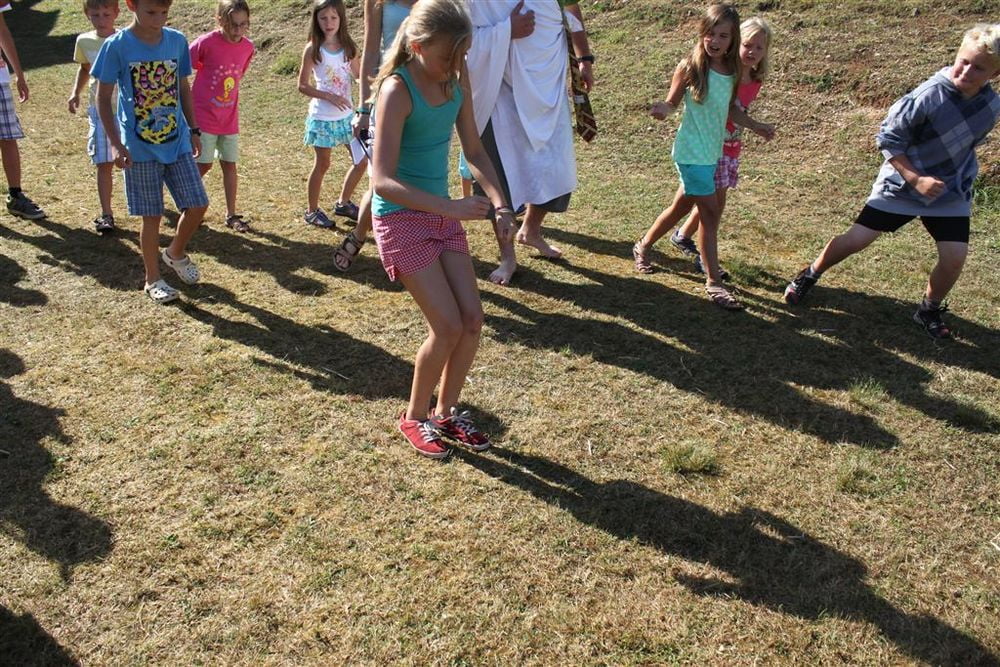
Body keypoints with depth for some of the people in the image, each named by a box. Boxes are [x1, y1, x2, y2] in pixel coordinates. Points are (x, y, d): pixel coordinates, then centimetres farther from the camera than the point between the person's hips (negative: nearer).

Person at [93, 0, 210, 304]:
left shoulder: (177, 41, 1)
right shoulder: (117, 46, -11)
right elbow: (103, 98, -6)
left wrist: (193, 130, 11)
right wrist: (115, 143, -13)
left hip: (178, 142, 4)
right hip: (140, 149, -4)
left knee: (198, 205, 3)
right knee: (152, 216, 2)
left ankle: (176, 253, 32)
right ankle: (153, 279, 21)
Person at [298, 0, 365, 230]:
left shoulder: (348, 47, 1)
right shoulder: (313, 49, -10)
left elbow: (360, 76, 10)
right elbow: (303, 85, -10)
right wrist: (330, 97, -21)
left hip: (346, 115, 5)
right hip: (322, 117, -4)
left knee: (361, 161, 7)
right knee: (322, 164, 6)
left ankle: (343, 203, 27)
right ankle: (312, 210, 23)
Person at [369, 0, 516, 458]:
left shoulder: (457, 85, 0)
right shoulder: (397, 91, -21)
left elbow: (475, 153, 10)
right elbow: (383, 181, -26)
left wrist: (500, 204, -6)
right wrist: (450, 208, -34)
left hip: (442, 215, 7)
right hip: (401, 219, -7)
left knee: (472, 319, 2)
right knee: (448, 326, -9)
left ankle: (446, 412, 23)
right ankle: (414, 418, 16)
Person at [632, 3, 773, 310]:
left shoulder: (732, 71, 1)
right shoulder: (689, 68, -14)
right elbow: (672, 102, -10)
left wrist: (756, 126, 9)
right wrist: (662, 109, -32)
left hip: (713, 152, 7)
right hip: (692, 153, -7)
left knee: (682, 206, 20)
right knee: (710, 213, -7)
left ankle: (643, 246, 41)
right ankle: (714, 282, 2)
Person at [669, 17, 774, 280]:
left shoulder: (755, 81, 2)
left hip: (732, 147, 7)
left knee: (713, 200, 16)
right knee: (716, 202, -6)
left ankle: (682, 236, 38)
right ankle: (705, 260, 5)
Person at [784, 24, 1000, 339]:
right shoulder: (928, 96, -24)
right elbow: (888, 139, -16)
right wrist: (916, 179, -21)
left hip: (950, 192, 4)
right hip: (901, 184, -4)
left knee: (954, 258, -6)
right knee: (856, 239, -3)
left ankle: (929, 310, 20)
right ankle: (809, 276, 22)